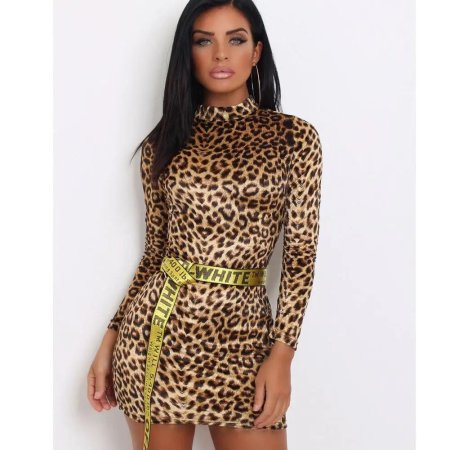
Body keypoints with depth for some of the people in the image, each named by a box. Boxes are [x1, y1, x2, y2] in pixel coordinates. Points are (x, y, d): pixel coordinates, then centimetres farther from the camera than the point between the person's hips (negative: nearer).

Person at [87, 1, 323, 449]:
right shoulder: (163, 142, 6)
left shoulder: (293, 137, 1)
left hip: (244, 331, -1)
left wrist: (282, 353, -9)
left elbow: (300, 253, -2)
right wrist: (110, 340, 7)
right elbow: (154, 251, 10)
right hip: (158, 325, 1)